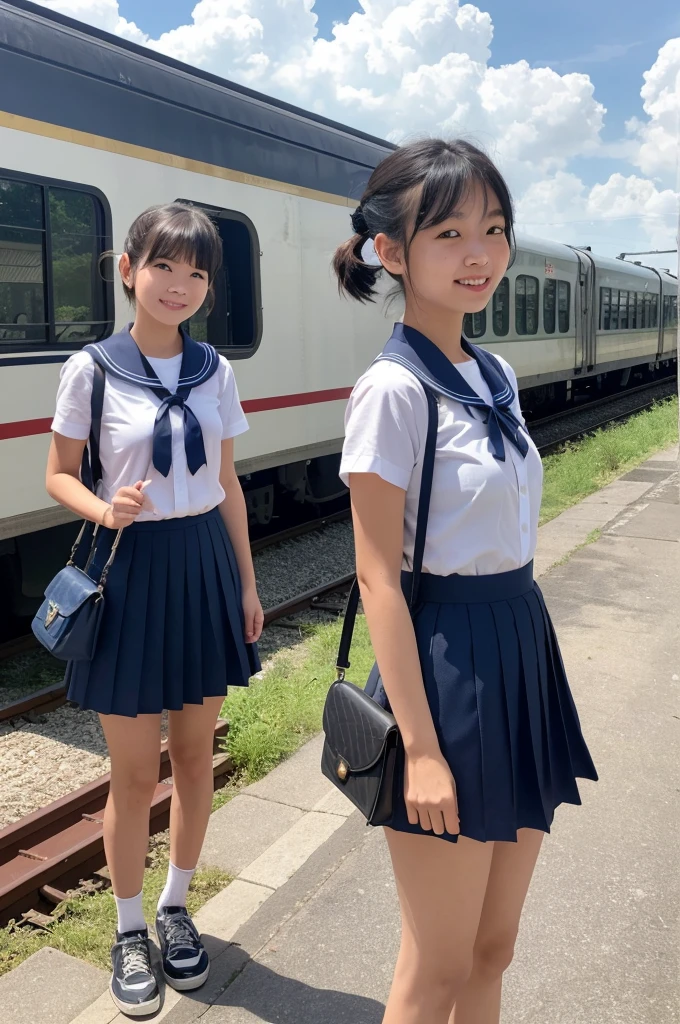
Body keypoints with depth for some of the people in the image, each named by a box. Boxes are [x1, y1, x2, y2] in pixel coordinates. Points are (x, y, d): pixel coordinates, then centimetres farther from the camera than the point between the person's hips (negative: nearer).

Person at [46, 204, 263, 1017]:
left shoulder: (215, 372, 3)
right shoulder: (92, 370, -7)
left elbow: (228, 485, 9)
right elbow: (59, 475, 0)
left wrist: (246, 583, 9)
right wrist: (104, 510, -22)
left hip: (204, 565, 4)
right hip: (130, 570, -3)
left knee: (195, 756, 13)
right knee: (135, 772, 6)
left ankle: (176, 906, 36)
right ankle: (129, 929, 30)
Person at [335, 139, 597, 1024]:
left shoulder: (495, 376, 8)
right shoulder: (393, 392, -15)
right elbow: (379, 576, -17)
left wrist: (527, 668, 16)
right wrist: (419, 746, -17)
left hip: (523, 649, 8)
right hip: (446, 662, -7)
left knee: (494, 948, 20)